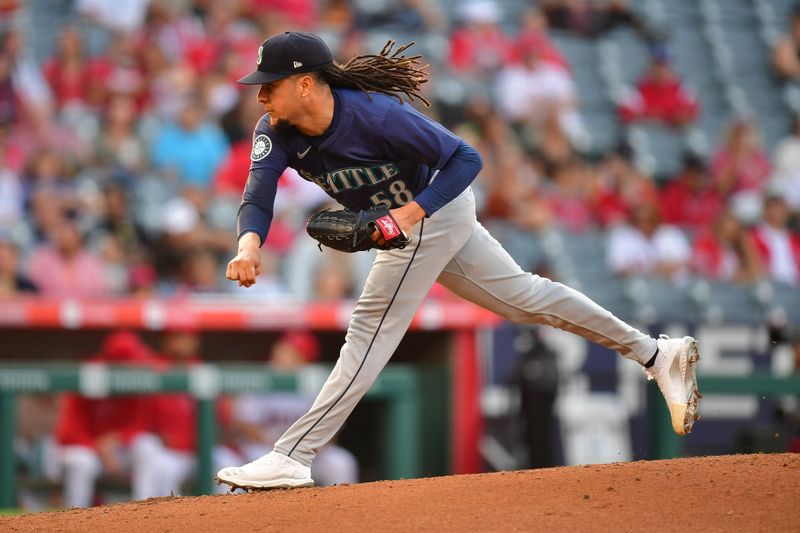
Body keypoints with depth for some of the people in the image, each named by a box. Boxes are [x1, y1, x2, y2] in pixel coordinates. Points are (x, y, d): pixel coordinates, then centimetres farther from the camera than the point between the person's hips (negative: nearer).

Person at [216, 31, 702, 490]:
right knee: (524, 296, 15)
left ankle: (291, 458, -14)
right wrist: (249, 244, -47)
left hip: (435, 207, -8)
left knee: (371, 331, -13)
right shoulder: (275, 133, -13)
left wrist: (412, 212, -38)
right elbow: (258, 200, -25)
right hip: (401, 221, 8)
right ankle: (656, 354, 25)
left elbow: (467, 158, -27)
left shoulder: (375, 115, -32)